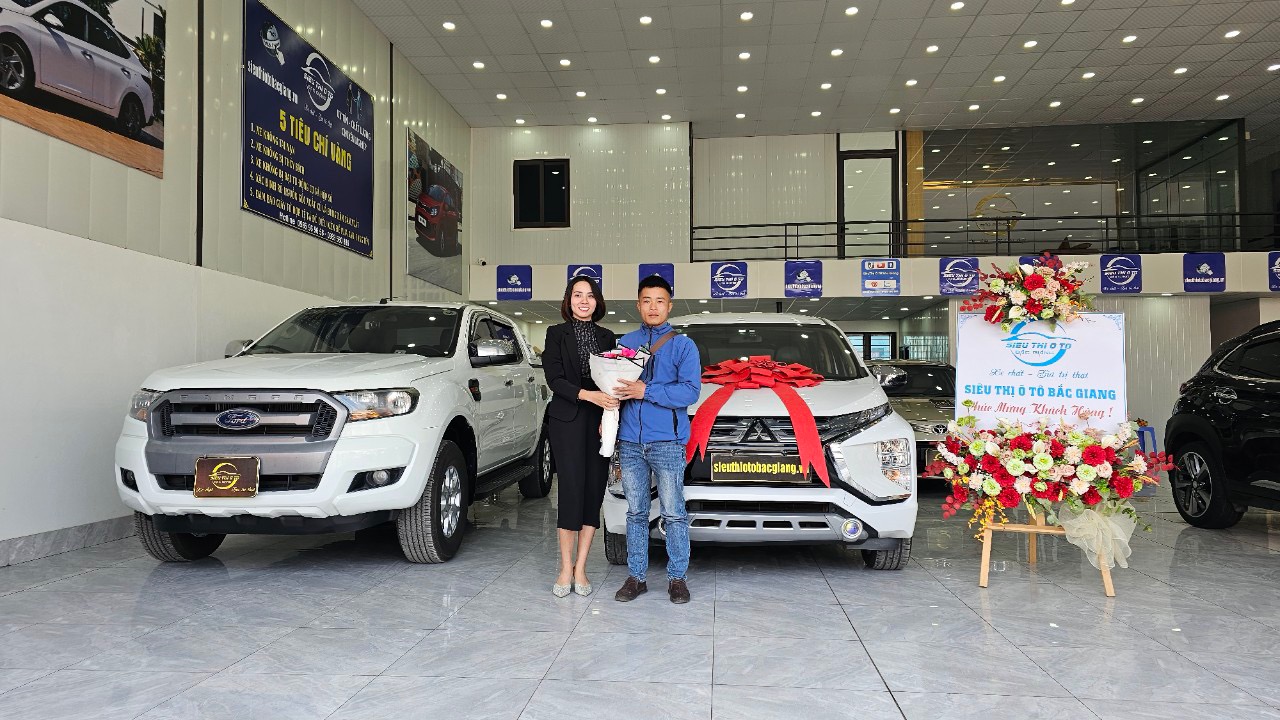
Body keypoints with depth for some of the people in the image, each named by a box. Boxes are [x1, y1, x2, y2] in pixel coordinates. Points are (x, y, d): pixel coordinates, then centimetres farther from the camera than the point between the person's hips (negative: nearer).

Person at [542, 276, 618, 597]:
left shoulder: (608, 337, 13)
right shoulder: (556, 334, 4)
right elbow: (555, 380, -6)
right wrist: (589, 395, -20)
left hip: (599, 422, 3)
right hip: (567, 421, -3)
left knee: (594, 490, 1)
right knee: (572, 489, -8)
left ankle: (580, 569, 9)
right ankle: (566, 569, 3)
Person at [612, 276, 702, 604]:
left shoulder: (683, 345, 1)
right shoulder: (625, 342, 13)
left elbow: (690, 391, -10)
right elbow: (613, 384, 16)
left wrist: (646, 391, -17)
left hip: (667, 442, -3)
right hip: (630, 441, 3)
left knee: (673, 513, 2)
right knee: (635, 512, 10)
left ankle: (677, 577, 14)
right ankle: (636, 576, 19)